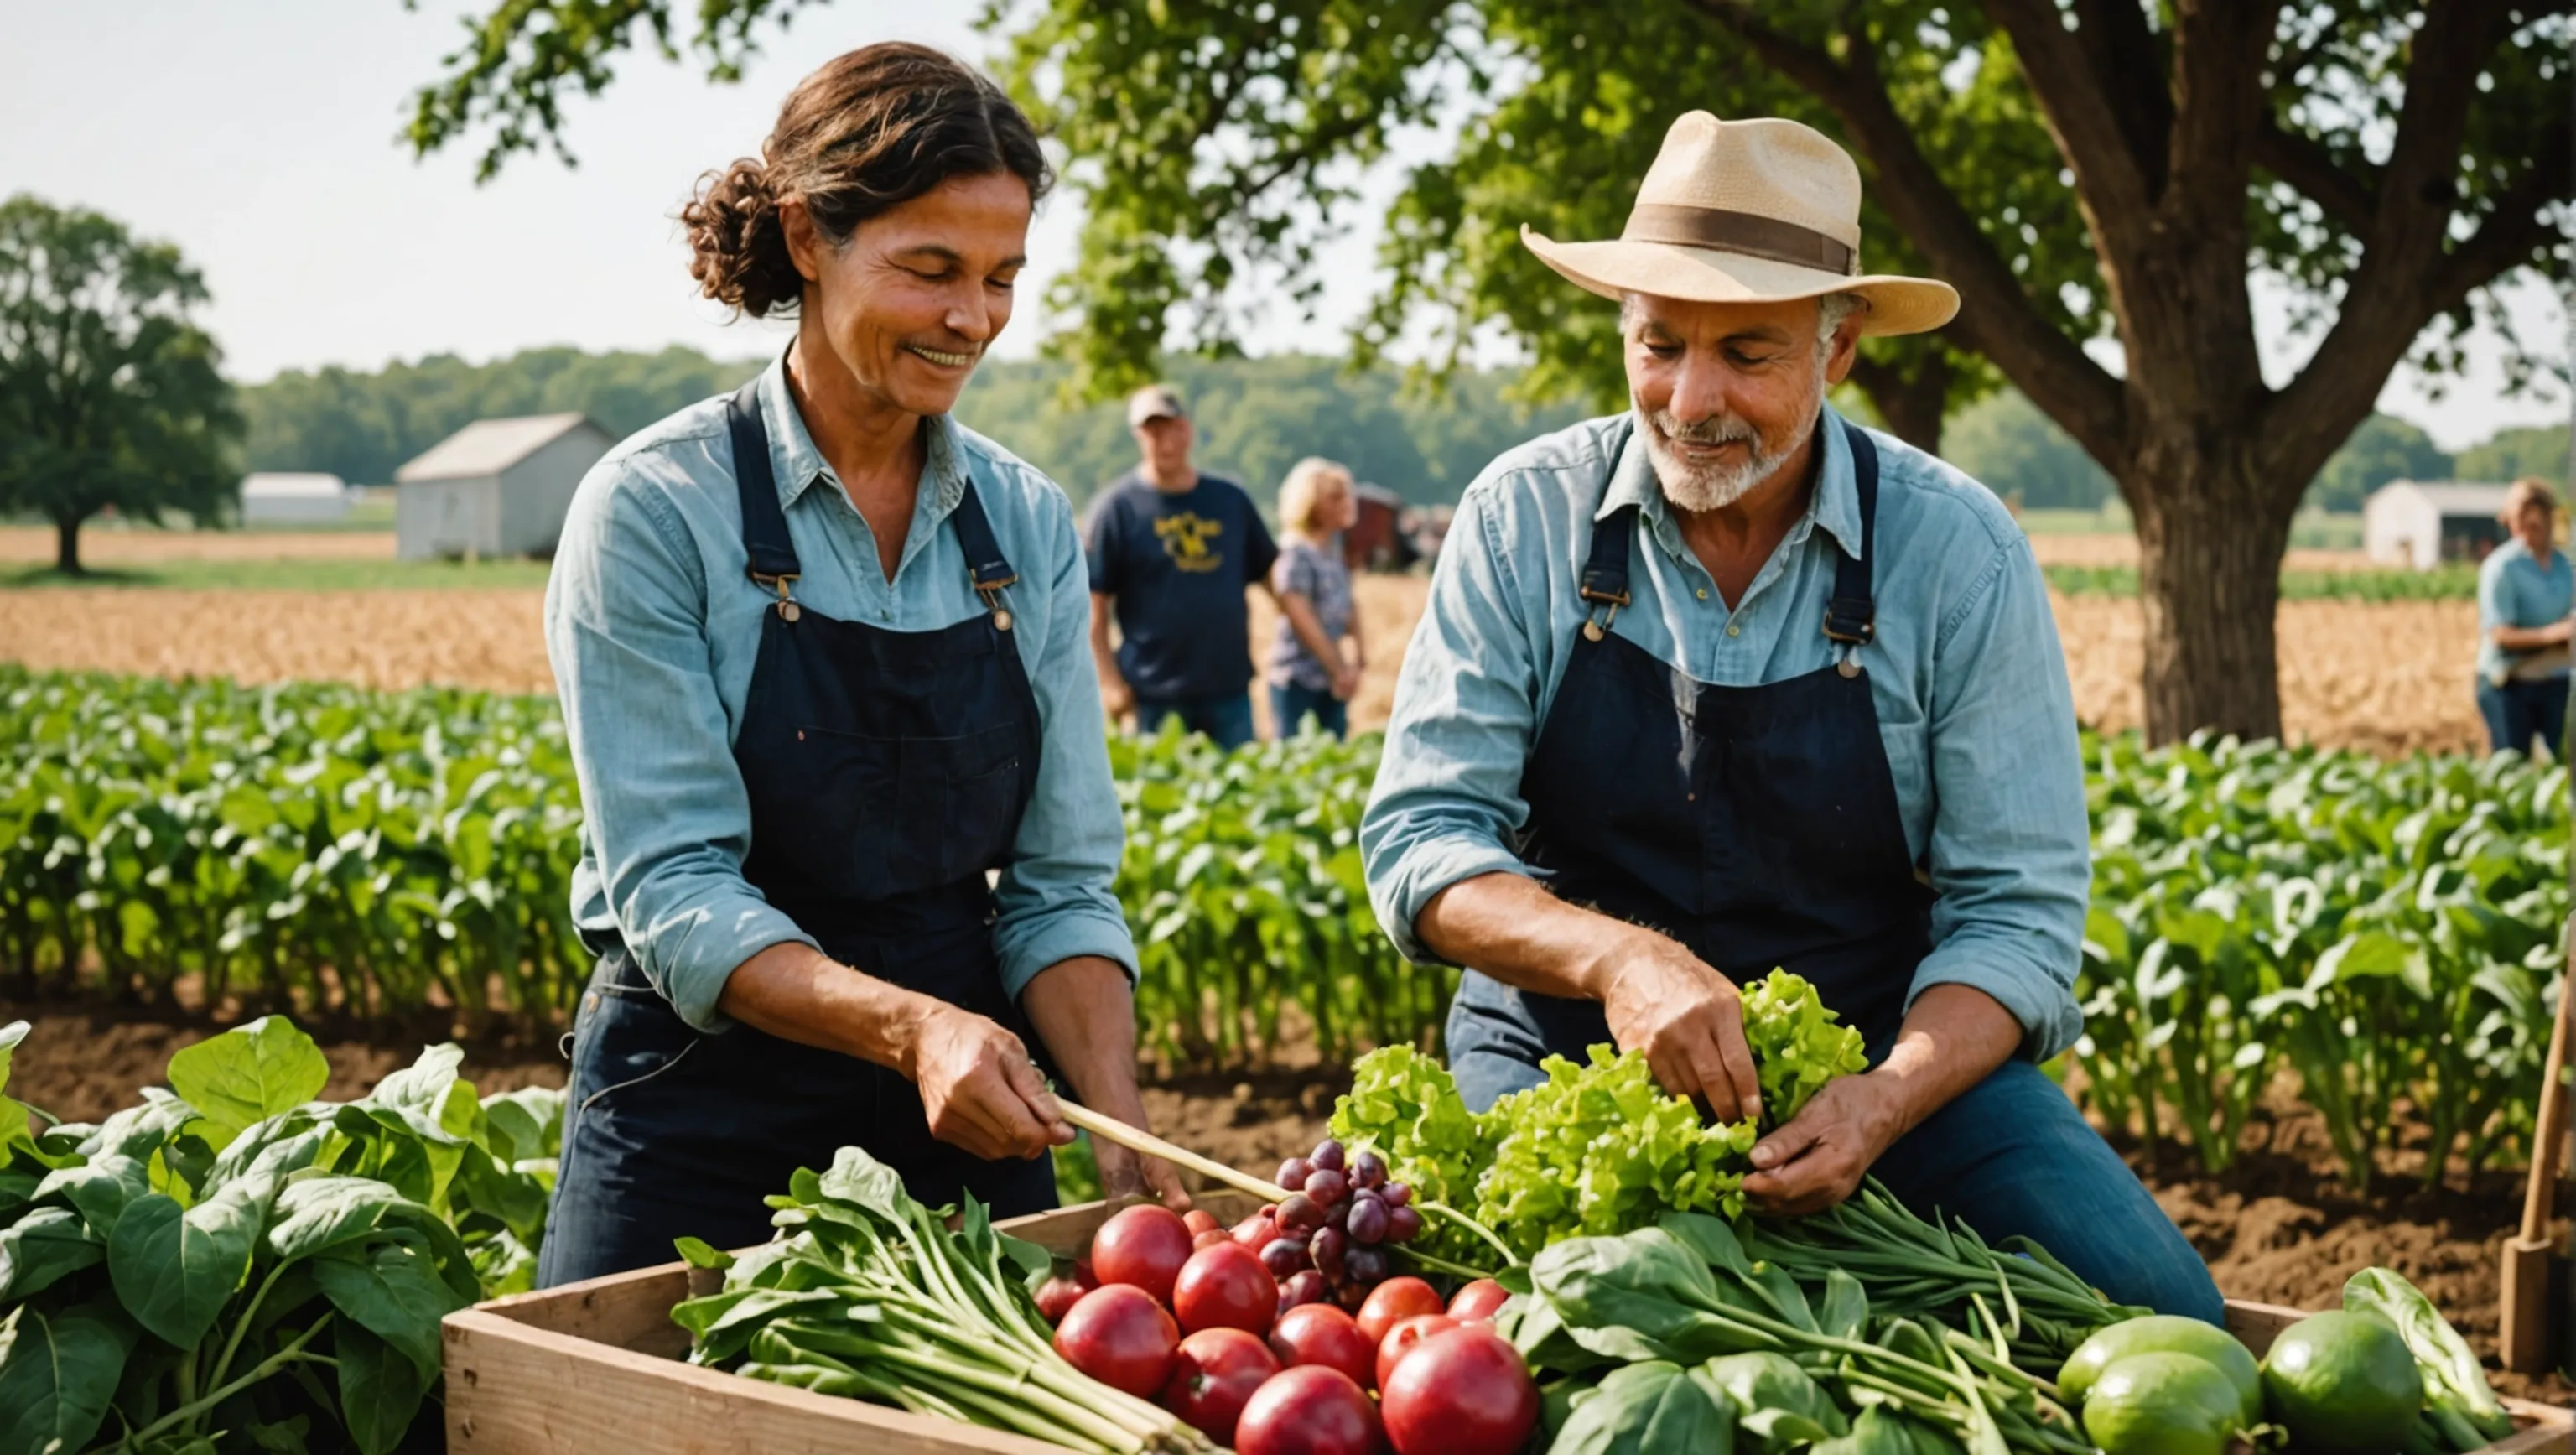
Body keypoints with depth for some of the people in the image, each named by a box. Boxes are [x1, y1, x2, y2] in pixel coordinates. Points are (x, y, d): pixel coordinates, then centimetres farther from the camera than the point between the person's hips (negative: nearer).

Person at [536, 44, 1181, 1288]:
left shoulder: (1027, 522, 3)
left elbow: (1062, 883, 1)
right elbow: (671, 893, -16)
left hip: (968, 1136, 4)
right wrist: (908, 1025, -32)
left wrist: (1120, 1131, -14)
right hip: (709, 1129, -4)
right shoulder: (655, 509, -11)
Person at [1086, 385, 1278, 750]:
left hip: (1229, 685, 3)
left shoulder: (1231, 500, 9)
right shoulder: (1119, 507, -2)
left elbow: (1270, 573, 16)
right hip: (1157, 694, -3)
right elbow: (1095, 603, -3)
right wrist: (1110, 680, -9)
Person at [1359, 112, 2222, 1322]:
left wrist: (1885, 1100, -27)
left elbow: (2015, 908, -6)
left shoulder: (1957, 551, -7)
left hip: (1889, 1050, 1)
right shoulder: (1525, 520, -5)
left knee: (2157, 1315, -20)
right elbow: (1420, 840, -8)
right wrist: (1616, 958, -29)